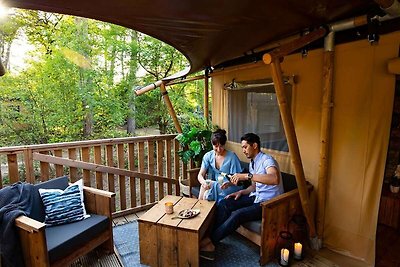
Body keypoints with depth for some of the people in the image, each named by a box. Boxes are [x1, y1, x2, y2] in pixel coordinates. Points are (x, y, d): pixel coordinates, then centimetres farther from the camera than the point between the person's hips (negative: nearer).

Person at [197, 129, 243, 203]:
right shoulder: (208, 156, -4)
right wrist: (203, 182, -33)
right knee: (205, 184, -26)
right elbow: (200, 175, -9)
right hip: (216, 184, 4)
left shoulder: (232, 157, -15)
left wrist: (228, 183, -38)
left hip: (231, 187, -4)